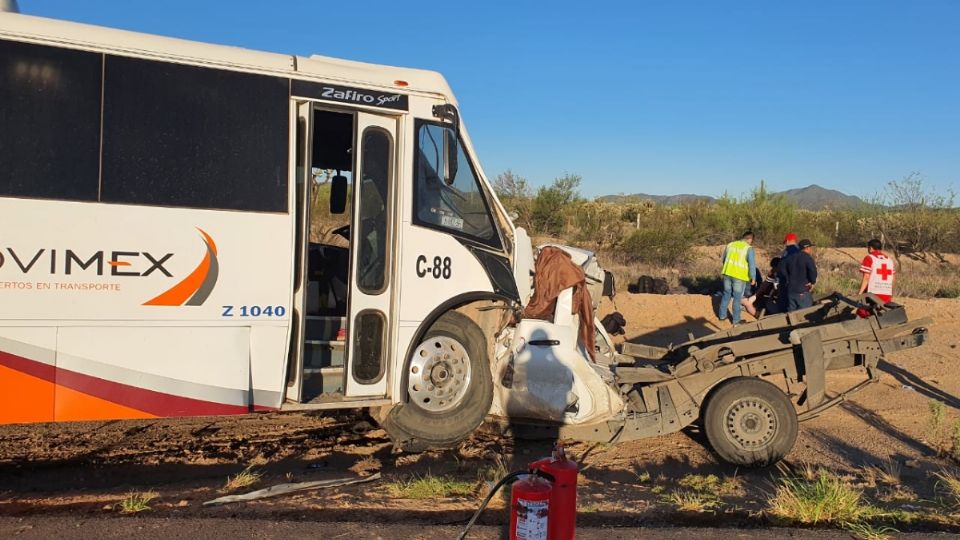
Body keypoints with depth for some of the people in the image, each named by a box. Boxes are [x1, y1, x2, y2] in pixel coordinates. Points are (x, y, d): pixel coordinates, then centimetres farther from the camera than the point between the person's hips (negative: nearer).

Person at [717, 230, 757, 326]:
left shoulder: (730, 245, 6)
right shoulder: (749, 248, -11)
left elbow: (723, 259, 18)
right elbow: (752, 264, -14)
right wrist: (753, 278, -2)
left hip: (727, 273, 5)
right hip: (739, 276, -5)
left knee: (726, 294, 19)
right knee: (737, 298, 5)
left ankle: (722, 315, 26)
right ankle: (736, 320, 14)